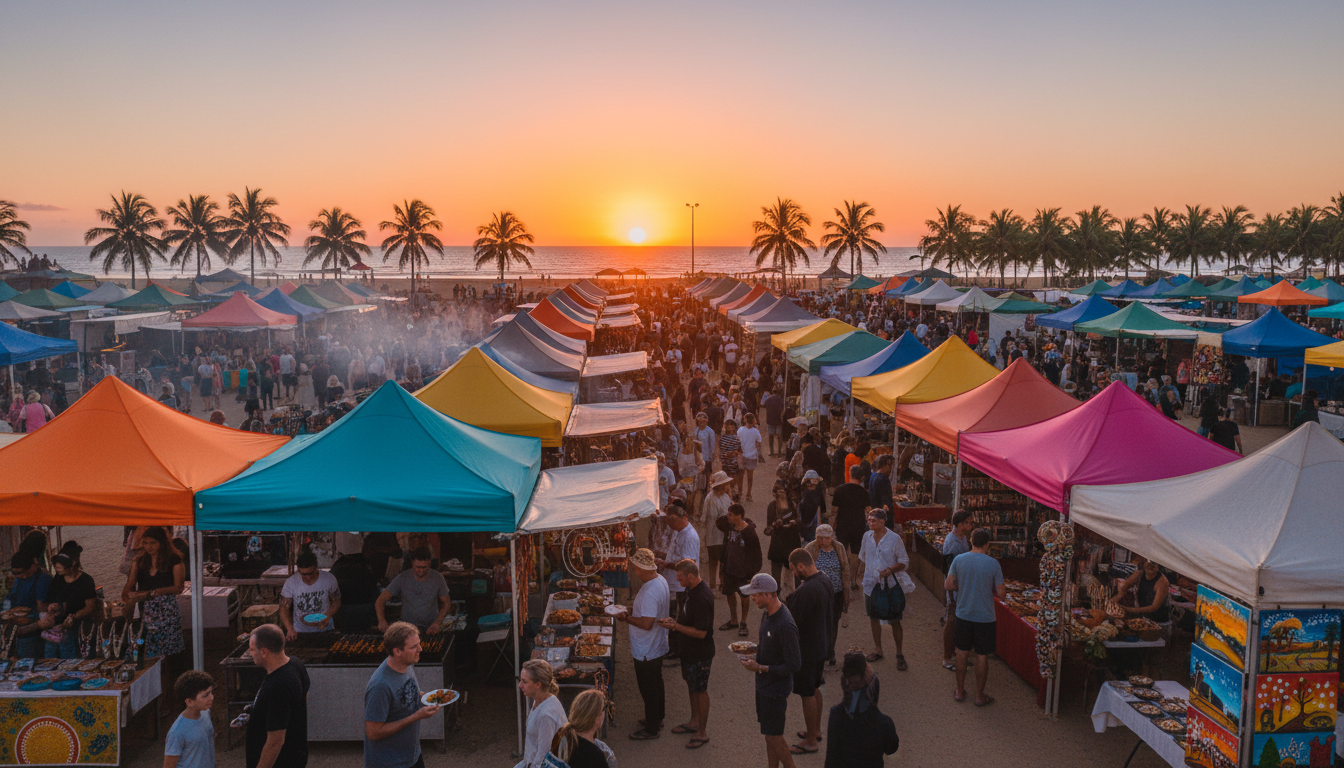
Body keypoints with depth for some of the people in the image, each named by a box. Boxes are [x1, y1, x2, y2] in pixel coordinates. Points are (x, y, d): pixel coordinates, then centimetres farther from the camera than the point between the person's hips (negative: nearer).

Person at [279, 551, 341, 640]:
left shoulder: (329, 579, -5)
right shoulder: (290, 582, -6)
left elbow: (336, 601, 7)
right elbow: (284, 608, -2)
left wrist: (328, 615, -13)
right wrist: (290, 629, -18)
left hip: (325, 629, -2)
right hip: (300, 631, 2)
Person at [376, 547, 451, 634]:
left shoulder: (437, 578, -3)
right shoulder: (402, 578, -6)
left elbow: (446, 603, 5)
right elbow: (380, 601, -7)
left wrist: (437, 623, -13)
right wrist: (382, 621, -26)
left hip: (431, 628, 0)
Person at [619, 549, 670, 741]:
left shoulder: (650, 592, -32)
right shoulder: (660, 580, 0)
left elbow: (646, 623, -33)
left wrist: (626, 618, -19)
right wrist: (633, 611, 4)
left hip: (646, 651, -10)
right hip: (657, 646, 10)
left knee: (648, 689, 6)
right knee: (656, 683, 24)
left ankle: (651, 729, 19)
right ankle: (658, 718, 40)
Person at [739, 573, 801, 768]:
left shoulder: (785, 625, -28)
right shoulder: (767, 614, 0)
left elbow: (794, 666, -25)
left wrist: (760, 668, -23)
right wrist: (755, 649, -2)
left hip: (777, 689, -8)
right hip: (764, 685, 8)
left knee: (774, 737, 4)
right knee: (769, 734, 20)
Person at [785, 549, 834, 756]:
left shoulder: (806, 590, -30)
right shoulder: (826, 581, 0)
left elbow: (792, 618, -25)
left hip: (806, 649, -9)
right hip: (821, 644, 9)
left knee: (808, 694, 4)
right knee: (815, 689, 23)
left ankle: (811, 741, 15)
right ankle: (816, 730, 38)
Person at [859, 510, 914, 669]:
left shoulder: (894, 539, -12)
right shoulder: (867, 537, 1)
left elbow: (904, 562, -8)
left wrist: (891, 569, -24)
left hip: (890, 586, -4)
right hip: (871, 584, 5)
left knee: (895, 621, 0)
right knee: (874, 618, 15)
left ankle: (899, 654, 12)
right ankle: (877, 649, 31)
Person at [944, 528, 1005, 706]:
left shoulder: (959, 560, -7)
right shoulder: (993, 563, -13)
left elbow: (948, 586, -4)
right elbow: (1001, 593, -12)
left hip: (963, 614, 3)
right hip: (984, 617, -2)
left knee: (962, 653, 15)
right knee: (982, 656, 8)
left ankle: (960, 691, 25)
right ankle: (979, 696, 18)